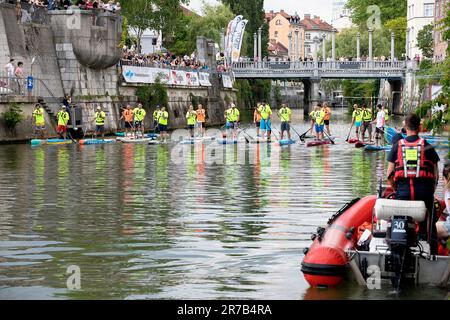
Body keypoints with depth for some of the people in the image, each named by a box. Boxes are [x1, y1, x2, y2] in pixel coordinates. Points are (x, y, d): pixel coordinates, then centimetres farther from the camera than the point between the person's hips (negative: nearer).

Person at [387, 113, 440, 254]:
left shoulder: (397, 146, 9)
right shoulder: (427, 147, 7)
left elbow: (389, 174, 5)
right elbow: (436, 175, 5)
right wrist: (431, 192, 16)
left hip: (403, 189, 1)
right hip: (424, 188, -1)